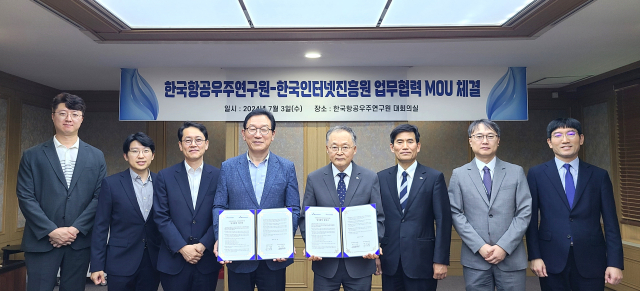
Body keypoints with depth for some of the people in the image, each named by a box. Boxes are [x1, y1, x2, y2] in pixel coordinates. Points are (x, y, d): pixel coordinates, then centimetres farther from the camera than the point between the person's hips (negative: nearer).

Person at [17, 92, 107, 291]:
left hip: (80, 241, 1)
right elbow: (25, 197, -3)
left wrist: (75, 229, -9)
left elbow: (100, 197, 1)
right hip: (41, 241, -1)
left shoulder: (96, 156, 6)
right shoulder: (32, 156, 3)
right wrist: (51, 231, -12)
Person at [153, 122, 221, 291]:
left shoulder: (218, 176, 1)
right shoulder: (165, 176, 1)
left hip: (207, 261, 0)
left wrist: (203, 245, -11)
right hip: (173, 262, 0)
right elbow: (161, 216, -3)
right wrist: (182, 248, -10)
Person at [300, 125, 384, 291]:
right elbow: (305, 218, 3)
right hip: (325, 263, 0)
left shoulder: (370, 179, 1)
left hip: (360, 263, 0)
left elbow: (378, 218, 2)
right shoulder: (314, 179, 2)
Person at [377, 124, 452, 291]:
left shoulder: (434, 178, -3)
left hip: (421, 260, -2)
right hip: (390, 261, 3)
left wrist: (441, 260, -8)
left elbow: (443, 221, -4)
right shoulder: (381, 178, 4)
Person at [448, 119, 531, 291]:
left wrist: (504, 247, -9)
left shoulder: (516, 172, 6)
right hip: (475, 259, 0)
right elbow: (456, 214, -2)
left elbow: (525, 212, 0)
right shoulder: (459, 175, 4)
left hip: (511, 258, 1)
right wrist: (480, 247, -11)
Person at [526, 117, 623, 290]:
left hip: (591, 262, 1)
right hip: (552, 262, -1)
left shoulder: (599, 176, 5)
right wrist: (534, 256, -5)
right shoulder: (536, 174, 1)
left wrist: (615, 263, -3)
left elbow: (611, 223, 3)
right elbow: (531, 219, 0)